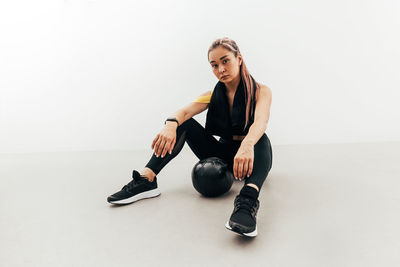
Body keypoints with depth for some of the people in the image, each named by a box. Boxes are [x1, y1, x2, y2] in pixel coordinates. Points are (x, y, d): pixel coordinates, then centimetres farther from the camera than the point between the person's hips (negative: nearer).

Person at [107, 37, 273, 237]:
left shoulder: (261, 91, -7)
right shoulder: (213, 95, 4)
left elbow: (261, 122, -30)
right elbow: (185, 111, -16)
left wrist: (247, 145, -53)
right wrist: (171, 124, -41)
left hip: (250, 157, -3)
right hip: (223, 154, 3)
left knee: (260, 139, -36)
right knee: (184, 124, -14)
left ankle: (248, 199, -62)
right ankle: (146, 180, -23)